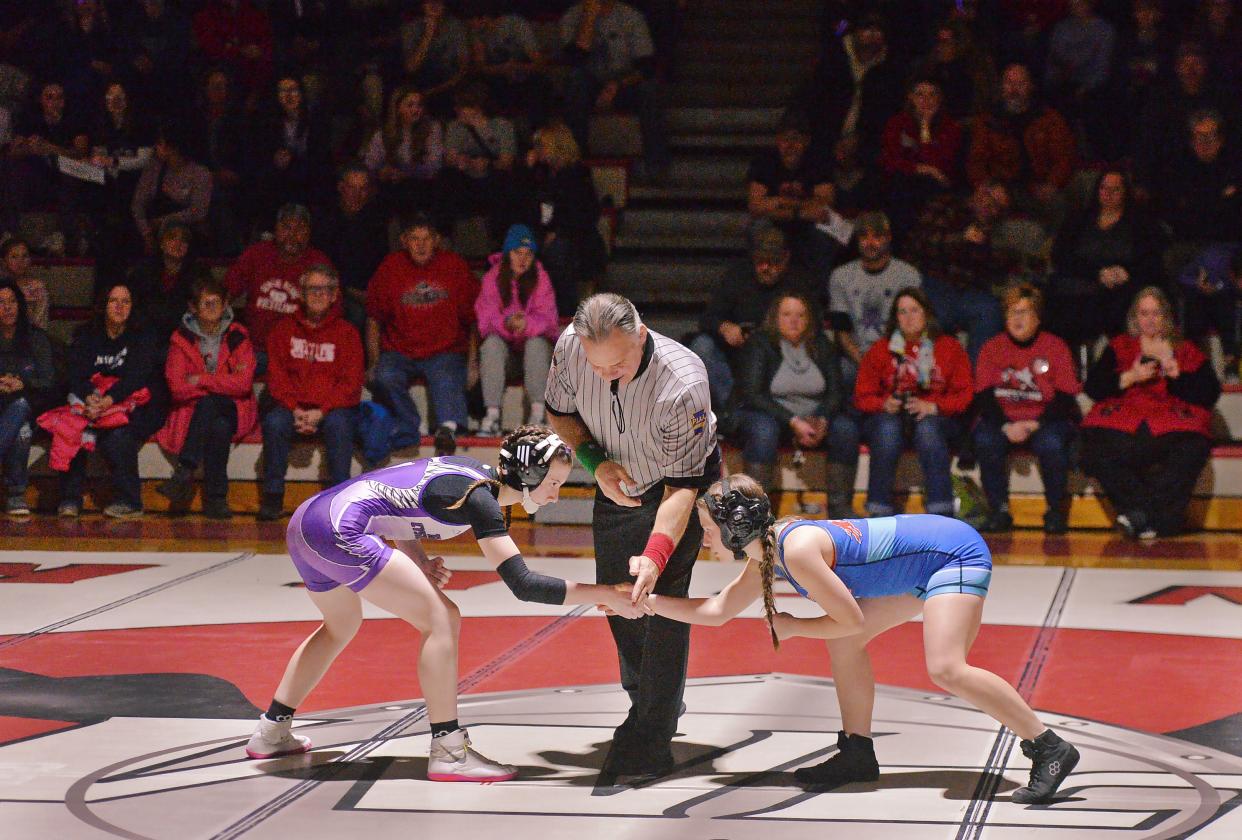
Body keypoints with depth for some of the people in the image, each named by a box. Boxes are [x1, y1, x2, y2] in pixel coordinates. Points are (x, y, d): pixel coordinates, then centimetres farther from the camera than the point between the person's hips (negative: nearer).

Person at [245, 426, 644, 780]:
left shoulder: (470, 471, 14)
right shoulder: (478, 497, -13)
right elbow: (523, 584, -18)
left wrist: (420, 561, 7)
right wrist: (604, 595, -14)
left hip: (305, 521, 10)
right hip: (339, 531, -10)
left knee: (341, 625, 32)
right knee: (442, 618, -9)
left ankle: (271, 732, 39)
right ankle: (448, 753, -8)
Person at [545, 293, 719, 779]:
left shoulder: (682, 384, -39)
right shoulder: (569, 347, -26)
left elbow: (681, 487, -33)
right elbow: (560, 413, -3)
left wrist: (656, 554, -46)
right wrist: (596, 462, -20)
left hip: (679, 485, -6)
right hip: (616, 482, 6)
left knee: (661, 600, -18)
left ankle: (651, 744, -13)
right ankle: (644, 706, 40)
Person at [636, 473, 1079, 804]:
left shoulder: (798, 550, -25)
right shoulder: (764, 559, 4)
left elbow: (850, 619, -20)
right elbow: (717, 611, 12)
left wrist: (791, 627, -6)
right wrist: (646, 601, 9)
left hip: (956, 553, -10)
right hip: (927, 558, 10)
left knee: (946, 670, -23)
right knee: (844, 642, 10)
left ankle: (1049, 748, -15)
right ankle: (857, 752, 17)